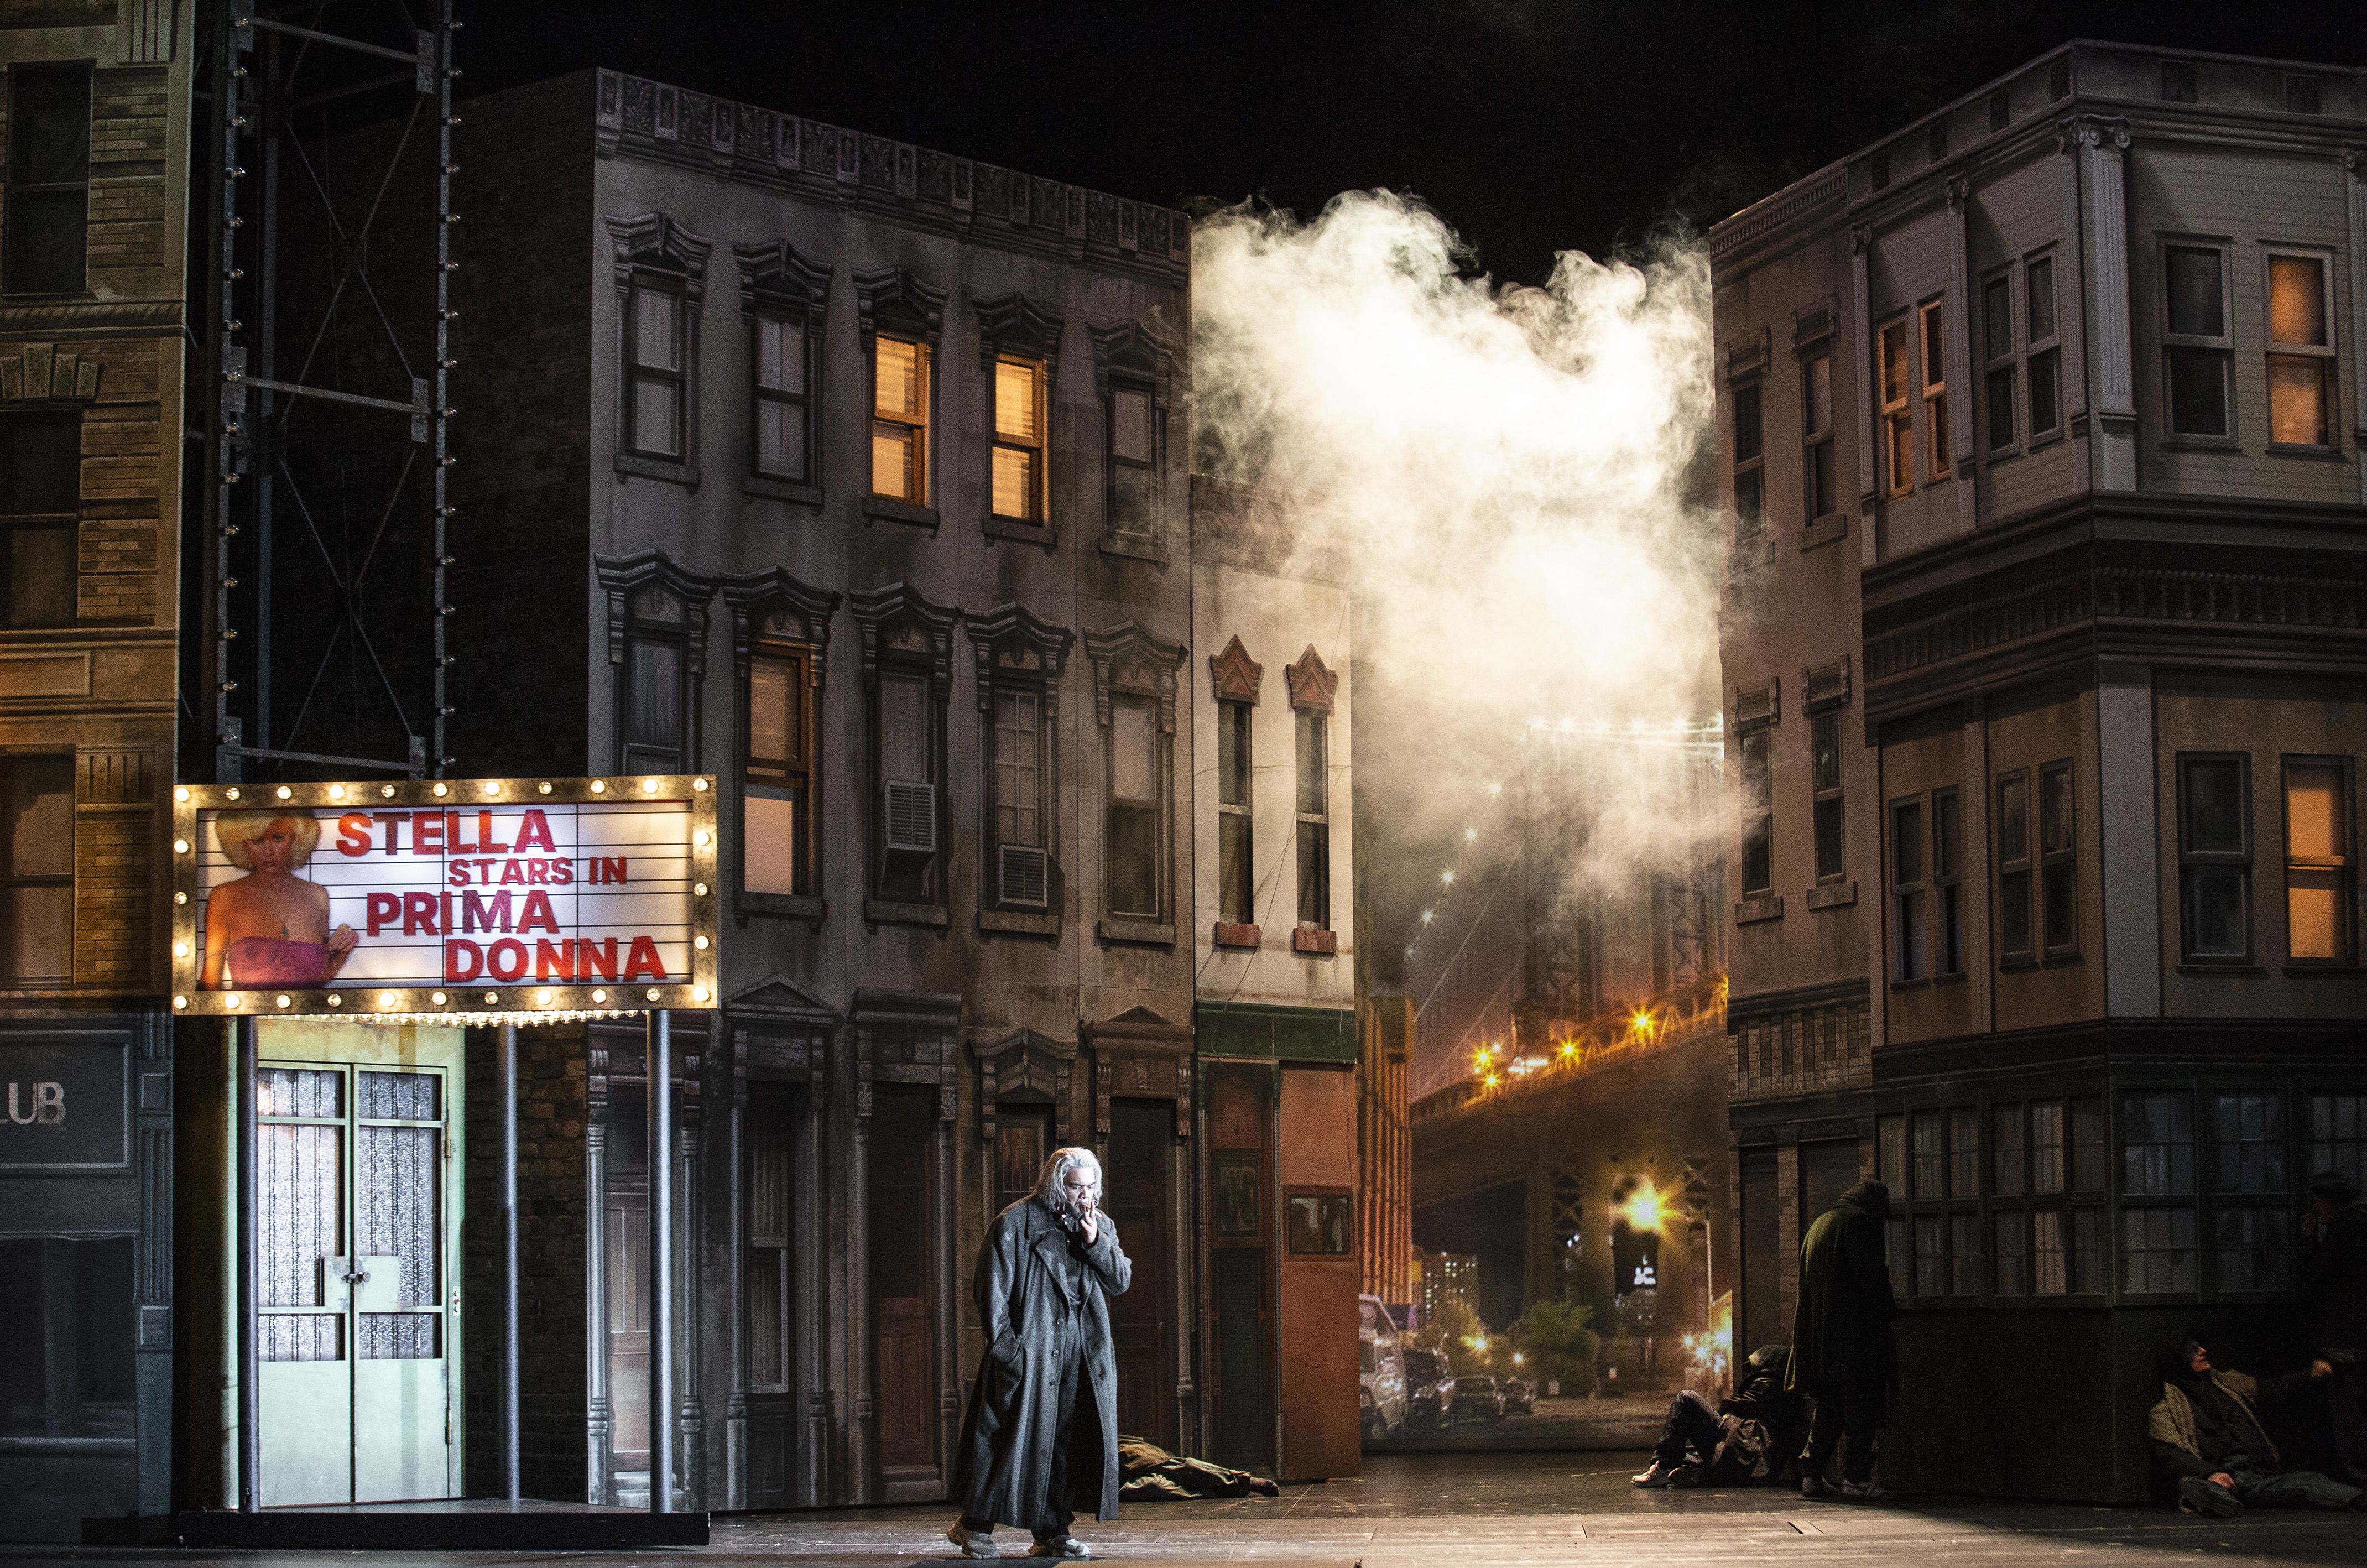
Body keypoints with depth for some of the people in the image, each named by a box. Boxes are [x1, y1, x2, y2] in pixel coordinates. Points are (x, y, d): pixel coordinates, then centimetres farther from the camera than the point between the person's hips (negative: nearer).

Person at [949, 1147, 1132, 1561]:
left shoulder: (1101, 1225, 13)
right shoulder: (1015, 1224, -4)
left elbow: (1121, 1281, 7)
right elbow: (993, 1289, -6)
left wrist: (1095, 1244, -8)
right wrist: (1005, 1345, -12)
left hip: (1083, 1353, 5)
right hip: (1029, 1351, -5)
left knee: (1066, 1442, 4)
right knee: (1017, 1435, -5)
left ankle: (1052, 1533, 10)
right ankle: (975, 1526, 4)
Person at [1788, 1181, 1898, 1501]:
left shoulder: (1820, 1223, 21)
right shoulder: (1860, 1221, -6)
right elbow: (1871, 1276, -14)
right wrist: (1889, 1310, -2)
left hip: (1820, 1332, 9)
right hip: (1855, 1328, -9)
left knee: (1830, 1406, 14)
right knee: (1864, 1403, -9)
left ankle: (1812, 1475, 11)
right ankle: (1857, 1477, -16)